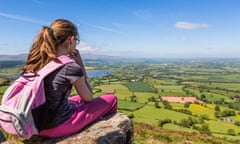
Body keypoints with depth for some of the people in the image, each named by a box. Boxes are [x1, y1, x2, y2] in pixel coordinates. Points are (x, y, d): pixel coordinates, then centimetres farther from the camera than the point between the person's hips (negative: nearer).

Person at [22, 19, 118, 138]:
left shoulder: (36, 60, -2)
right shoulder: (72, 67, -21)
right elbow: (88, 98, -5)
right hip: (58, 126, -7)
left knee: (79, 99, 29)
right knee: (111, 99, 5)